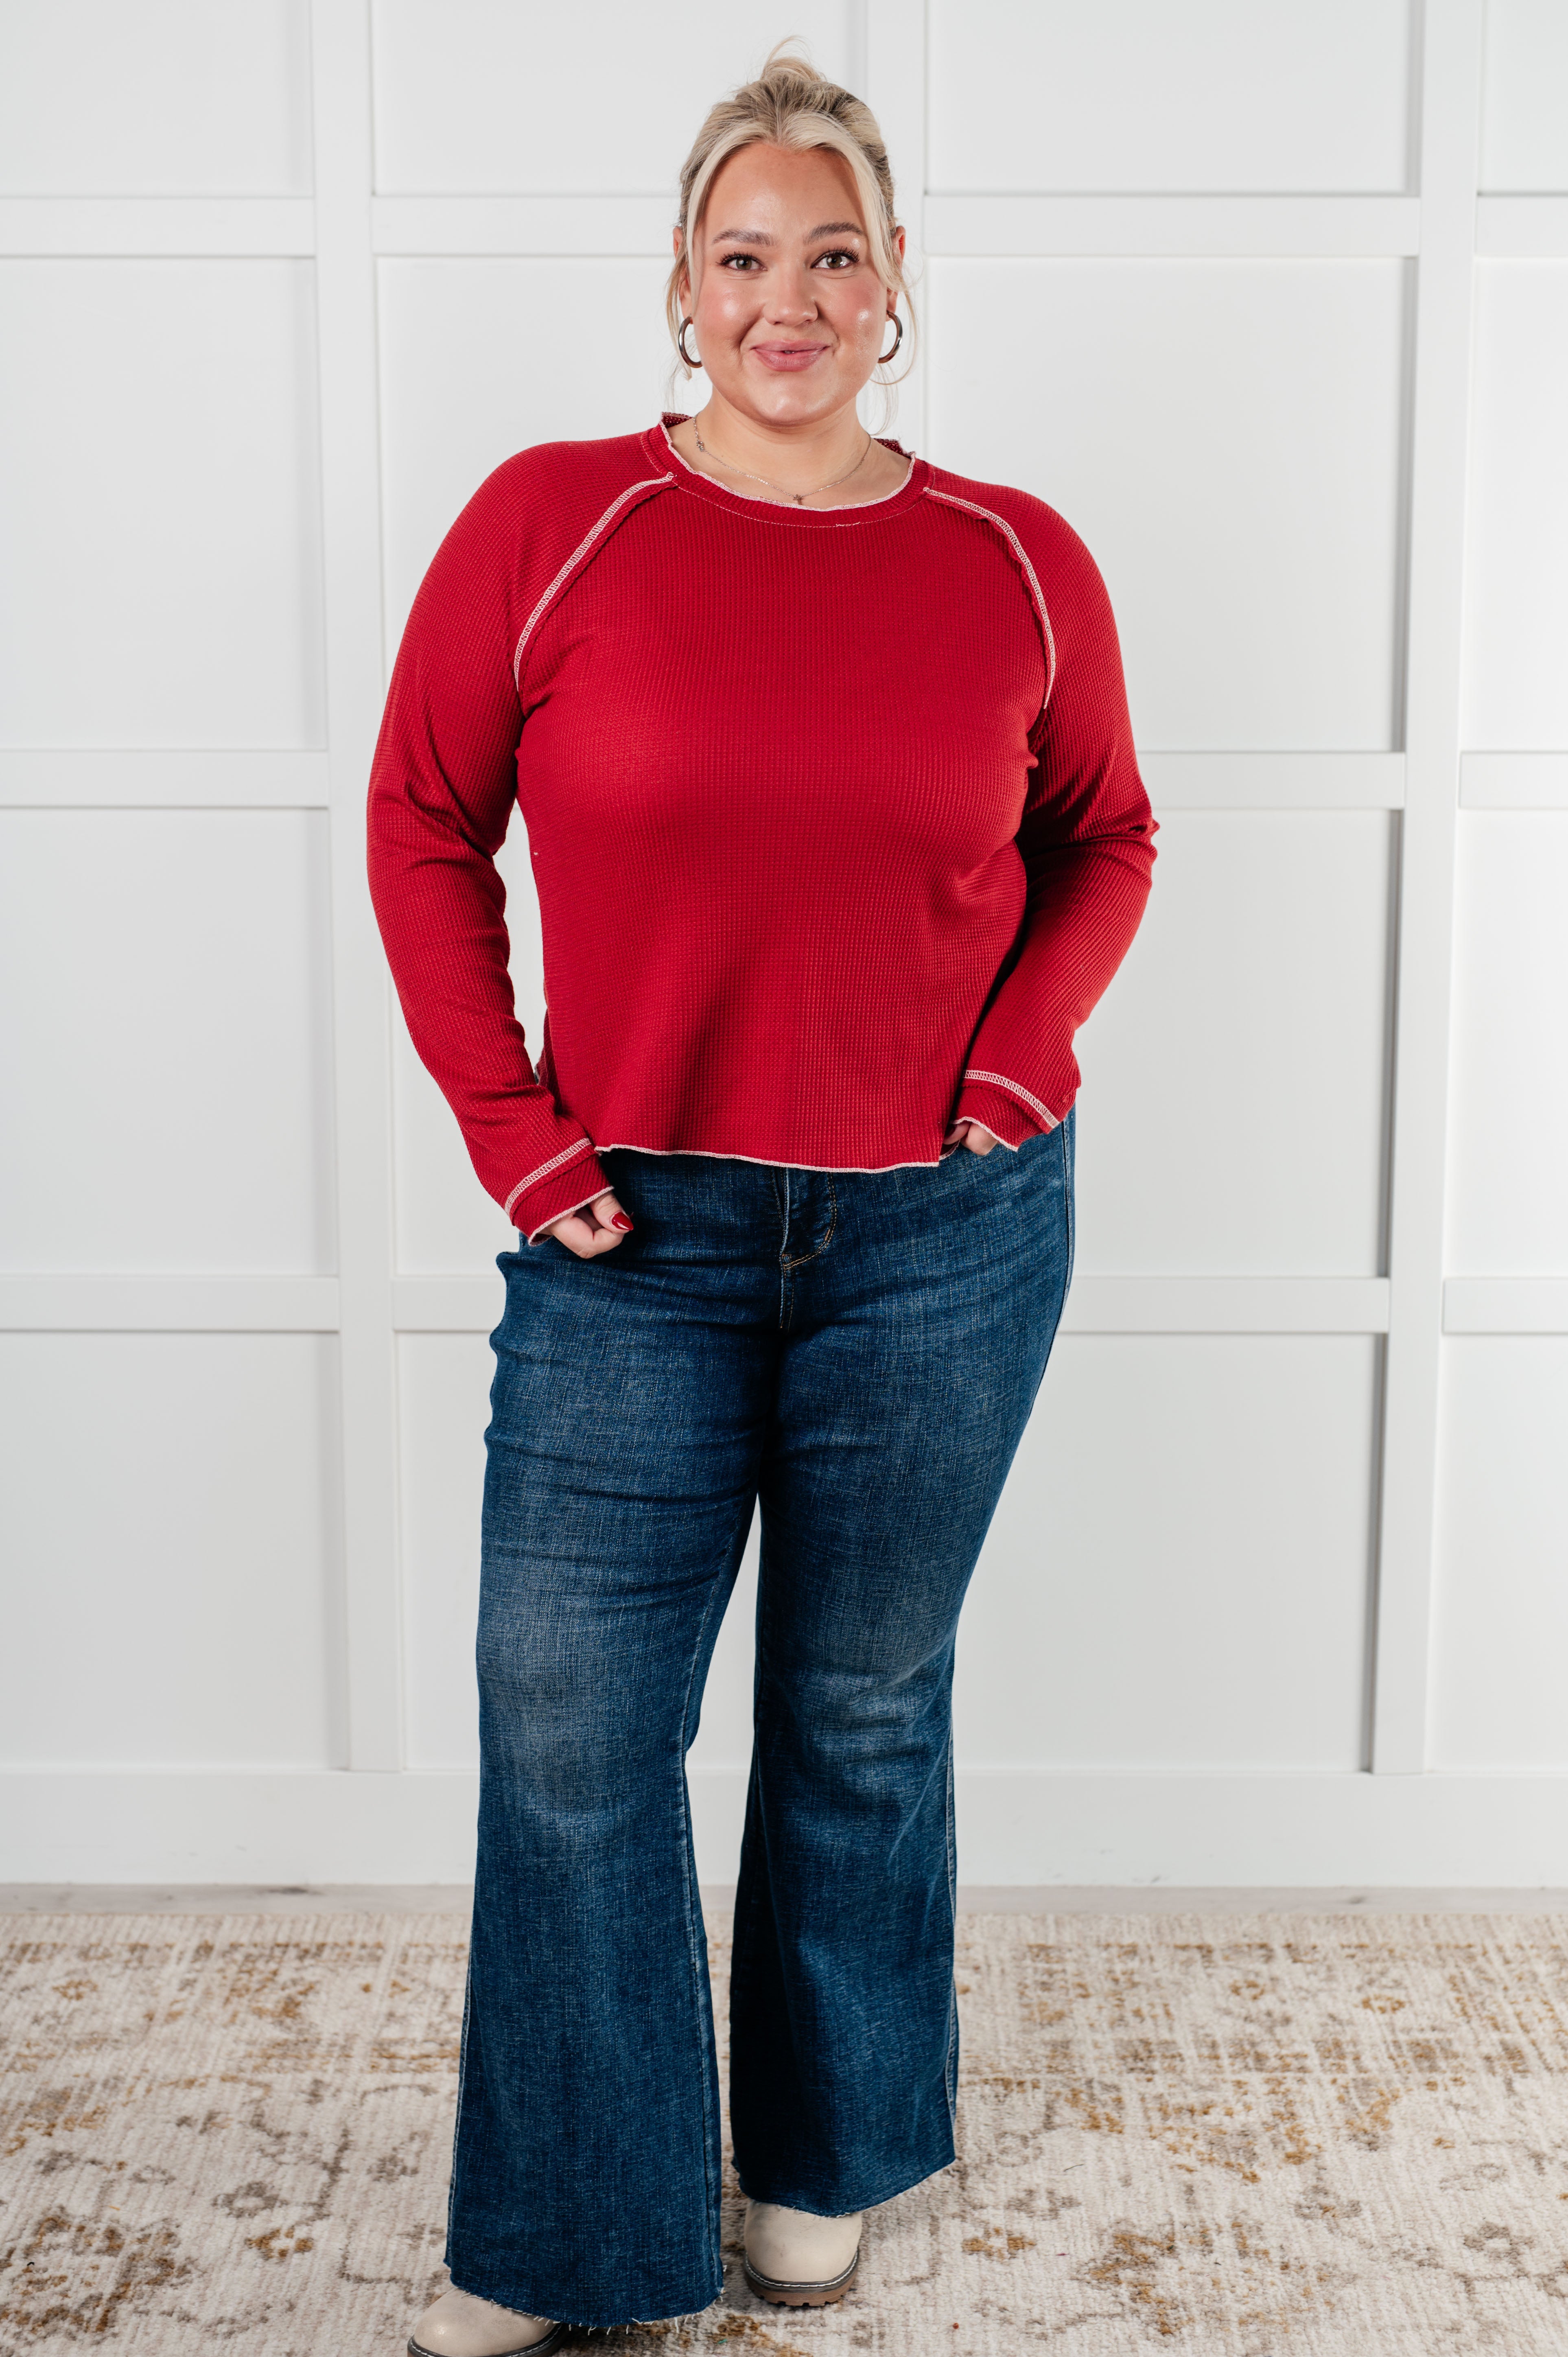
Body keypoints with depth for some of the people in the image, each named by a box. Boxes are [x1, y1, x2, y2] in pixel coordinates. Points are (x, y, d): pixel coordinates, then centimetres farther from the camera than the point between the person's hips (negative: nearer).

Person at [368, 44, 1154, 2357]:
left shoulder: (1018, 564, 0)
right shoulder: (547, 523, -4)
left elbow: (1104, 836, 12)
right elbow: (423, 824, 2)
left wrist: (1021, 1056, -3)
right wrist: (512, 1126, -5)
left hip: (945, 1232, 1)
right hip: (636, 1231, 0)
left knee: (866, 1712, 14)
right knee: (568, 1741, 4)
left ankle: (823, 2165, 38)